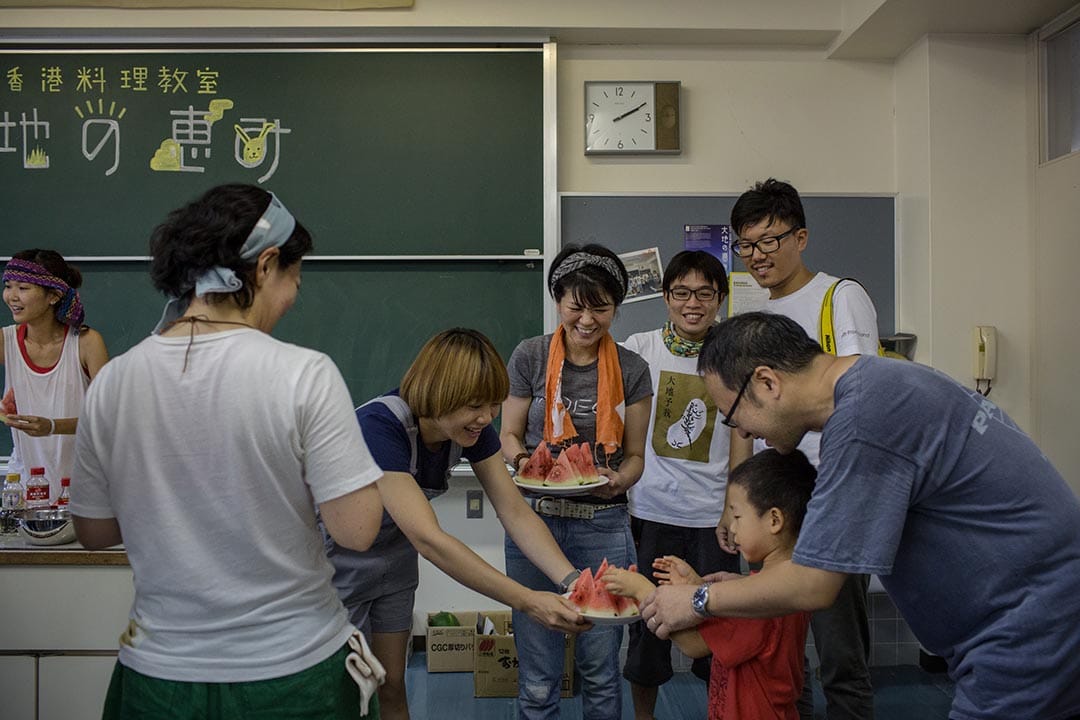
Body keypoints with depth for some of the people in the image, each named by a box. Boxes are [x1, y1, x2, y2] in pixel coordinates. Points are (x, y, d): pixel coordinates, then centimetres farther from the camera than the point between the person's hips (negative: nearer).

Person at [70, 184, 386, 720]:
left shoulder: (111, 383, -6)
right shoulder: (303, 374, -19)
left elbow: (94, 532, 3)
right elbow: (356, 529, -18)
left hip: (159, 675, 3)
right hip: (294, 672, -2)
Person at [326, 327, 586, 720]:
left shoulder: (472, 428, -16)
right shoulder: (379, 426, -36)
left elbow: (516, 513, -17)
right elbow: (428, 539, -42)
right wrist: (527, 601, -45)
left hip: (393, 560, 6)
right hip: (339, 565, -5)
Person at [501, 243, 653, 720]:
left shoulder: (631, 370, 1)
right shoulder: (530, 357, -2)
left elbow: (635, 455, 6)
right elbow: (509, 435, 5)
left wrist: (618, 480, -15)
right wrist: (524, 461, -17)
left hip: (604, 524, 1)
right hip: (535, 519, -1)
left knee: (601, 670, 12)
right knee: (538, 677, 7)